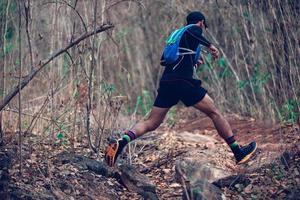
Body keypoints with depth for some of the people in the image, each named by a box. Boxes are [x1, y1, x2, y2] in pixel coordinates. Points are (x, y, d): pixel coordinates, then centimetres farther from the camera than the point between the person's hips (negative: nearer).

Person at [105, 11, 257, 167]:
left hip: (166, 83, 7)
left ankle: (122, 141, -20)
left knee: (151, 123, 5)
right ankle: (238, 152, 7)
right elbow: (190, 32, -18)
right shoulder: (196, 29, 8)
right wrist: (209, 45, -15)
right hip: (183, 82, -7)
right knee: (214, 113, 4)